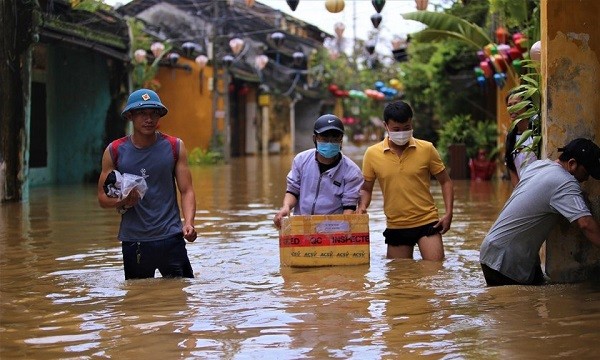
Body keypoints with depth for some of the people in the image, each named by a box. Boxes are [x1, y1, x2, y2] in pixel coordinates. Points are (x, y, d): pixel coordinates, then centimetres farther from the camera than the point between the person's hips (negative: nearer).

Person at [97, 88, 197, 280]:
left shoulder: (175, 147, 4)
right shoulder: (114, 152, 3)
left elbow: (186, 191, 1)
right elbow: (103, 197, 6)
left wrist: (188, 222, -17)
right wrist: (122, 202, -16)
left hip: (170, 237, 0)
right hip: (133, 241, 0)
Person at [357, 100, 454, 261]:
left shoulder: (426, 149, -5)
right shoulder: (372, 154, -2)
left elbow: (445, 182, 5)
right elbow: (366, 188, 9)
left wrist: (448, 213, -6)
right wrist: (362, 208, -11)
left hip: (427, 223, -2)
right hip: (395, 227, 2)